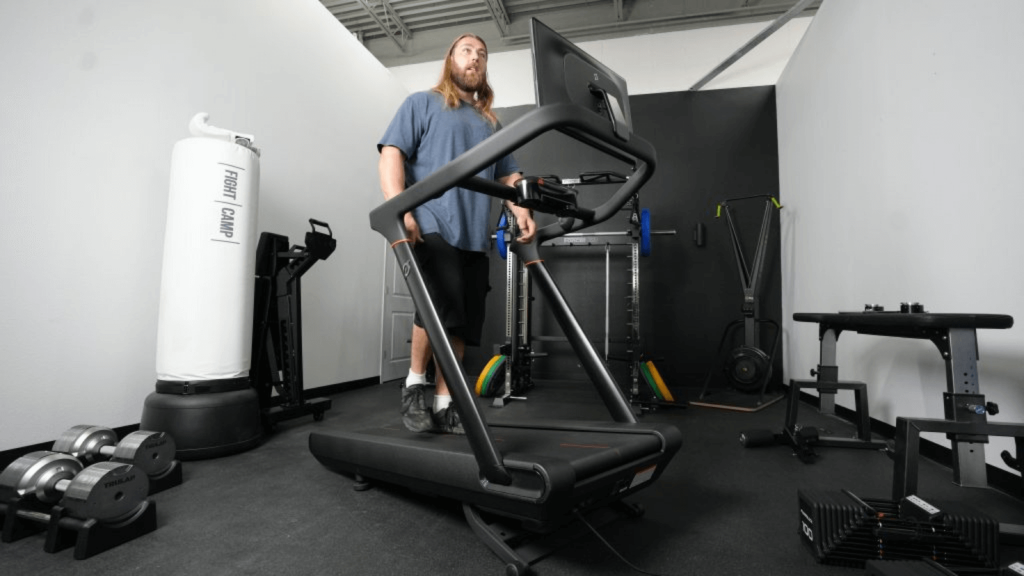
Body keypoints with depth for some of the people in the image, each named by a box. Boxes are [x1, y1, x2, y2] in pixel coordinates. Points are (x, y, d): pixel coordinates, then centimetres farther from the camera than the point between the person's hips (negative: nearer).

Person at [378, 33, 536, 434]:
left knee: (462, 324, 1)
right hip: (431, 227, -5)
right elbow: (391, 155, 1)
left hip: (475, 235, 5)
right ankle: (414, 384, 2)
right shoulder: (422, 103, 14)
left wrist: (522, 213, 0)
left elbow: (509, 176, 21)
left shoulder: (492, 123, 27)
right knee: (440, 308, -22)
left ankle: (444, 405, 12)